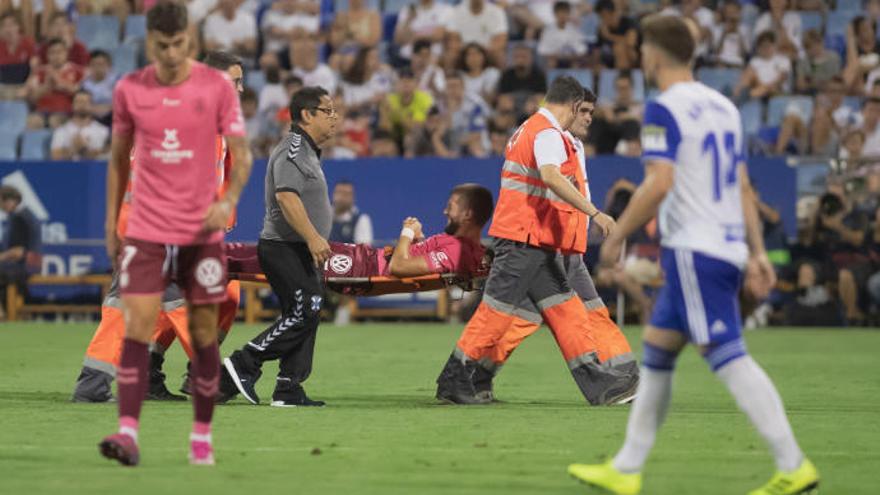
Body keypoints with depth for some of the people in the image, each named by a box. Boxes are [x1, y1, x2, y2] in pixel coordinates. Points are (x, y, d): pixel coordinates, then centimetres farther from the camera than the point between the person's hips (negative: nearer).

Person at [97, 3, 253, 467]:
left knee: (204, 334, 5)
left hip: (202, 231, -1)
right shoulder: (129, 90, 2)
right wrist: (111, 225, 12)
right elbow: (118, 158, 13)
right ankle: (127, 433, -16)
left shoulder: (216, 86, -3)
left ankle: (202, 437, 16)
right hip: (146, 232, 1)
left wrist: (228, 200, -19)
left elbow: (241, 154, 0)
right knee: (135, 329, -12)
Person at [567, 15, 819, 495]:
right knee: (656, 349, 15)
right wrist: (757, 254, 16)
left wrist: (616, 236, -10)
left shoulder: (664, 110, -10)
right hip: (727, 247, 9)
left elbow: (659, 184, -20)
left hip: (694, 250, -9)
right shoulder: (723, 107, 16)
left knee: (727, 355, -11)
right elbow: (743, 188, 16)